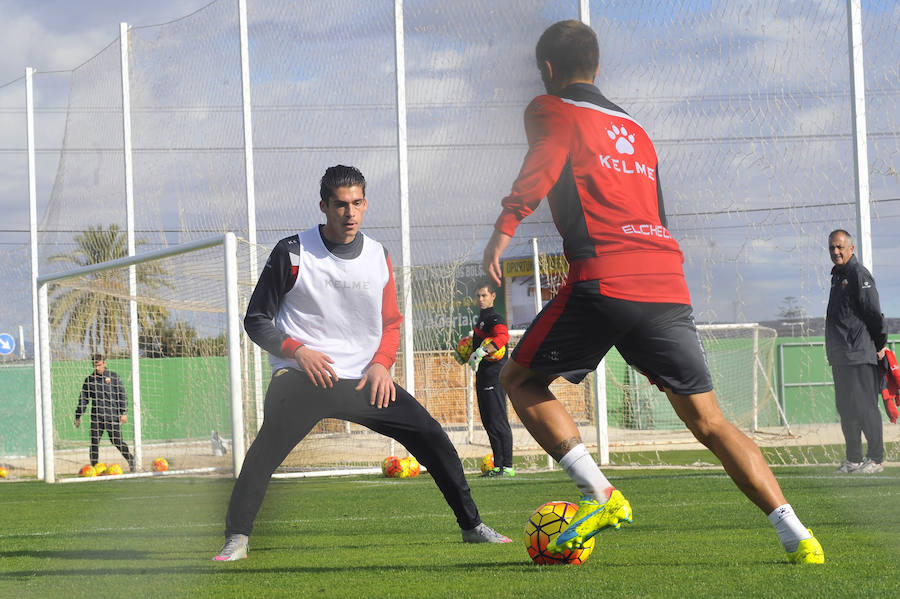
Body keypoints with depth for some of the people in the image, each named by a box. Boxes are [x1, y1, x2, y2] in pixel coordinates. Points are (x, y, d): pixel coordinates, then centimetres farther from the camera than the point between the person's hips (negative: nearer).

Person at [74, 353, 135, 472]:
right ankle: (93, 466, 3)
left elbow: (122, 395, 3)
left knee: (117, 441, -1)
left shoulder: (113, 377, 4)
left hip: (112, 416, -3)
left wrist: (124, 412, -5)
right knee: (94, 442, -3)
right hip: (96, 417, 3)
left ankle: (130, 459, 19)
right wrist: (78, 416, 13)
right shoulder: (89, 379, 11)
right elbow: (83, 399, 16)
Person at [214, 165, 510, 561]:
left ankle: (471, 525, 10)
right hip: (302, 377, -4)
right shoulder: (293, 253, -4)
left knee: (430, 435, -4)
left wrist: (381, 363, -2)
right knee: (268, 446, -28)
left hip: (364, 380, 4)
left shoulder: (378, 257, 8)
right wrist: (297, 350, -15)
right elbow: (256, 320, 1)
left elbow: (391, 323, 18)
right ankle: (237, 537, -16)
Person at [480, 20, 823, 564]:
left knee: (520, 380, 13)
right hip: (669, 286, 6)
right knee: (709, 420, 8)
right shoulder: (636, 131, 30)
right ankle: (797, 535, -5)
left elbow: (543, 166, -11)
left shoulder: (551, 112, 11)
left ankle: (601, 496, -5)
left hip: (605, 280, -6)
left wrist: (506, 227, -22)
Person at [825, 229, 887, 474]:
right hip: (839, 357, 10)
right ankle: (853, 460, 17)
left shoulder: (858, 274, -10)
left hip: (860, 354, -10)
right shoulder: (837, 276, 18)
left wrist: (881, 344, -10)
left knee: (864, 407, -8)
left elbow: (874, 312, -13)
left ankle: (876, 459, -4)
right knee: (845, 408, 11)